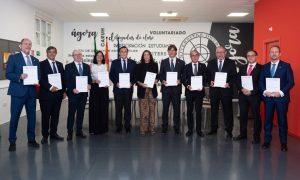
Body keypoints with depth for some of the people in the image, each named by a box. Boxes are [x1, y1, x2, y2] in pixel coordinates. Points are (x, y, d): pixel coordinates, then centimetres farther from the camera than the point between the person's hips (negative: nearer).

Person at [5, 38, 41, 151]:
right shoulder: (13, 58, 2)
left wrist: (37, 81, -8)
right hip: (18, 92, -4)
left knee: (32, 117, 9)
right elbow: (8, 74, -4)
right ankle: (12, 142, 15)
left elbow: (39, 75, 14)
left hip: (31, 92, 4)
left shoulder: (36, 60, 16)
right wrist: (19, 77, -21)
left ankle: (31, 139, 23)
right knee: (14, 118, 1)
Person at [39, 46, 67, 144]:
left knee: (55, 115, 10)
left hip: (58, 93, 5)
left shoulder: (60, 64, 15)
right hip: (46, 94, -5)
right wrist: (50, 87, -20)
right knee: (45, 116, 2)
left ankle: (53, 133, 22)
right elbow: (41, 79, -10)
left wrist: (64, 91, 8)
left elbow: (63, 78, 15)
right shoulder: (42, 64, -1)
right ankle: (45, 135, 12)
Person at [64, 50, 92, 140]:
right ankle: (70, 132, 11)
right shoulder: (68, 66, 0)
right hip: (73, 94, -4)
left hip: (83, 93, 4)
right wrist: (72, 89, -18)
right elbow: (66, 81, -4)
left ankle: (79, 131, 22)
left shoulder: (86, 66, 12)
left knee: (81, 113, 11)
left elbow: (89, 78, 14)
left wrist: (89, 84, -7)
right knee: (71, 113, 3)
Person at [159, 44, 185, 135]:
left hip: (176, 88, 0)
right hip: (166, 88, 1)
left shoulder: (181, 62, 7)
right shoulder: (163, 62, 9)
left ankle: (176, 127, 16)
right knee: (165, 108, 4)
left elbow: (184, 75, 7)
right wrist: (163, 81, -10)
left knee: (177, 109, 5)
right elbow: (160, 74, 9)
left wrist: (179, 80, -12)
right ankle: (164, 127, 16)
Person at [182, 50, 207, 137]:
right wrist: (188, 86, -14)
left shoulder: (203, 66, 6)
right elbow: (183, 79, 4)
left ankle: (198, 130, 12)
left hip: (199, 91, -1)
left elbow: (205, 79, 4)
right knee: (189, 111, 7)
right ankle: (190, 129, 17)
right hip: (189, 91, 1)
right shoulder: (187, 67, 7)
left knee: (198, 111, 2)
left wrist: (202, 86, -13)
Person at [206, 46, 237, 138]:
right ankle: (213, 129, 24)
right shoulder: (211, 63, 9)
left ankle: (229, 130, 14)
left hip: (226, 90, -2)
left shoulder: (231, 63, 4)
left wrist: (229, 84, -15)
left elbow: (234, 76, 1)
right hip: (214, 90, 2)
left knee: (228, 111, 3)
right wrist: (210, 81, -11)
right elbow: (208, 75, 9)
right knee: (214, 110, 11)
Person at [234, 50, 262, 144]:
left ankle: (256, 136, 12)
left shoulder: (261, 68, -1)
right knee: (243, 115, 10)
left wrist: (252, 92, -15)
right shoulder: (242, 68, 15)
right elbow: (237, 80, 9)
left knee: (256, 116, 3)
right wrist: (242, 89, -9)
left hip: (254, 95, -4)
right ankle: (243, 134, 21)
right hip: (243, 95, 5)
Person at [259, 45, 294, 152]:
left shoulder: (286, 66, 1)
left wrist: (281, 92, -17)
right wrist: (265, 91, -10)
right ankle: (267, 141, 17)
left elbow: (291, 82, -4)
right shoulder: (265, 67, 11)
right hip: (268, 97, 3)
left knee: (282, 120, 4)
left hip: (281, 98, -2)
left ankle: (283, 143, 16)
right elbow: (261, 81, 8)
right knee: (267, 120, 7)